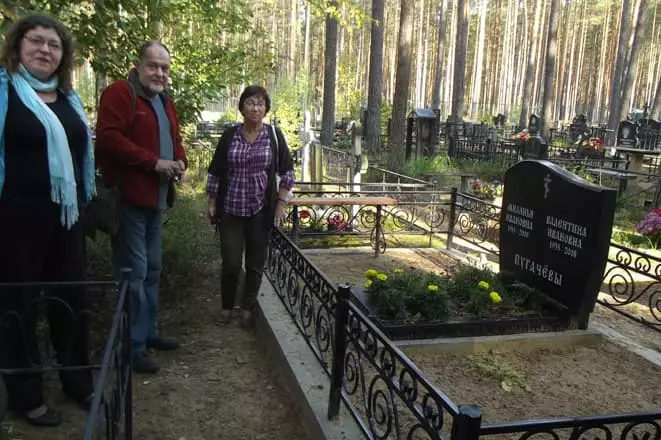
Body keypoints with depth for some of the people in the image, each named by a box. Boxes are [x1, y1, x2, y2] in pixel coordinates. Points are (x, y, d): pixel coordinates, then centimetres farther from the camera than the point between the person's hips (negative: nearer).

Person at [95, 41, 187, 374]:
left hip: (155, 198, 9)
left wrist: (180, 162, 3)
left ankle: (149, 332, 29)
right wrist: (154, 162, -21)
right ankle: (134, 346, 4)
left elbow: (175, 139, 25)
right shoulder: (118, 93, -9)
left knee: (152, 269, 16)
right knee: (134, 272, -6)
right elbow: (109, 138, -21)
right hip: (128, 198, -9)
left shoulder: (165, 101, 18)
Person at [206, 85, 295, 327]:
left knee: (256, 263, 6)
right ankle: (226, 306, 23)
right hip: (231, 210, 0)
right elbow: (215, 172, 6)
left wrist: (281, 203, -2)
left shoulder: (274, 135, -1)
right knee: (231, 262, 1)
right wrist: (212, 204, 4)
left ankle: (247, 308, 23)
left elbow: (287, 172, 3)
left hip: (261, 211, 0)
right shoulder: (229, 135, 0)